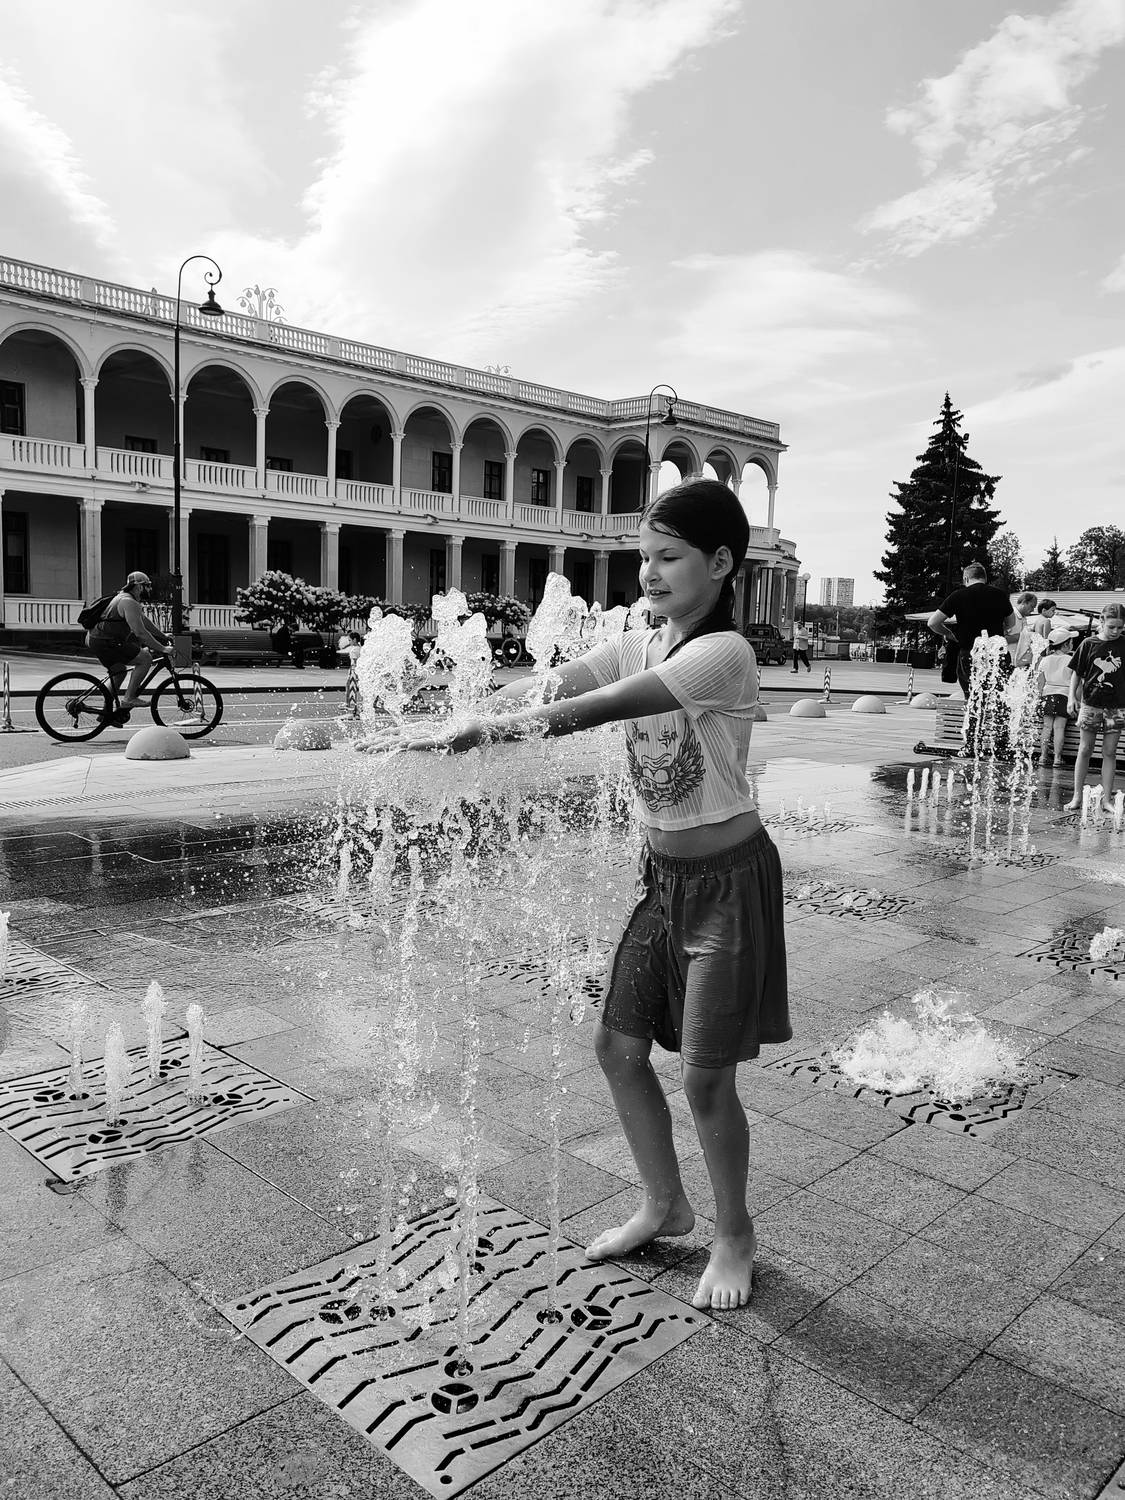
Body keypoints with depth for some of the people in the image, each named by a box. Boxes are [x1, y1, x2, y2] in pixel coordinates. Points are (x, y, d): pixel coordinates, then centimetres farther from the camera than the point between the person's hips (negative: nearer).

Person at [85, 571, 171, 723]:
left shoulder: (125, 599, 18)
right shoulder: (129, 602, -16)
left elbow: (145, 621, 25)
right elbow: (140, 632, -22)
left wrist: (163, 637, 25)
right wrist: (161, 648, -18)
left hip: (96, 638, 11)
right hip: (105, 642, -11)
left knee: (119, 671, 26)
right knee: (145, 659, -11)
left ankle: (106, 712, 30)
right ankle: (129, 698, -8)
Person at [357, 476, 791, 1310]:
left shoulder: (724, 652, -21)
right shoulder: (640, 646, 3)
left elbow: (593, 710, -31)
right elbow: (542, 689, -8)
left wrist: (472, 734, -35)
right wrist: (457, 724, -25)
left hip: (728, 880, -7)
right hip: (663, 875, 8)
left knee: (705, 1078, 2)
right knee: (619, 1047, 13)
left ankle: (734, 1235, 29)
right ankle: (665, 1204, 36)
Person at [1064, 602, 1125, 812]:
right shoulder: (1088, 644, -1)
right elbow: (1076, 672, 4)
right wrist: (1072, 696, -5)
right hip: (1090, 704, -1)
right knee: (1084, 750, 2)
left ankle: (1106, 798, 9)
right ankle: (1077, 796, 8)